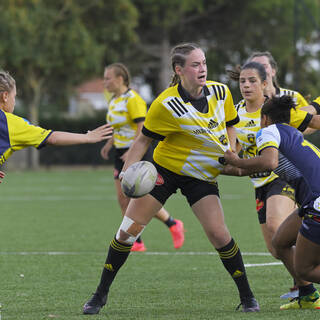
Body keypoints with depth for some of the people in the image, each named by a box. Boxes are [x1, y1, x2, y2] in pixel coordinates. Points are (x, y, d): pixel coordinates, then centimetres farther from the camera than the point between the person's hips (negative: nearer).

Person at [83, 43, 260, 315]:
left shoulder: (221, 92, -6)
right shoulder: (166, 105, -20)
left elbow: (229, 127, 11)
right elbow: (144, 139, -9)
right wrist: (127, 170, -22)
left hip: (203, 176, 2)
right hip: (165, 169, -2)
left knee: (218, 233, -14)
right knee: (128, 230, -6)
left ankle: (247, 296, 2)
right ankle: (101, 294, 9)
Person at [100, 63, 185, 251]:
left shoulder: (133, 100, -16)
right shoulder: (114, 100, 12)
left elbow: (142, 129, -21)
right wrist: (110, 144, 13)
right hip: (122, 154, 9)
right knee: (123, 197, 2)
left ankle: (174, 225, 12)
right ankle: (136, 242, 6)